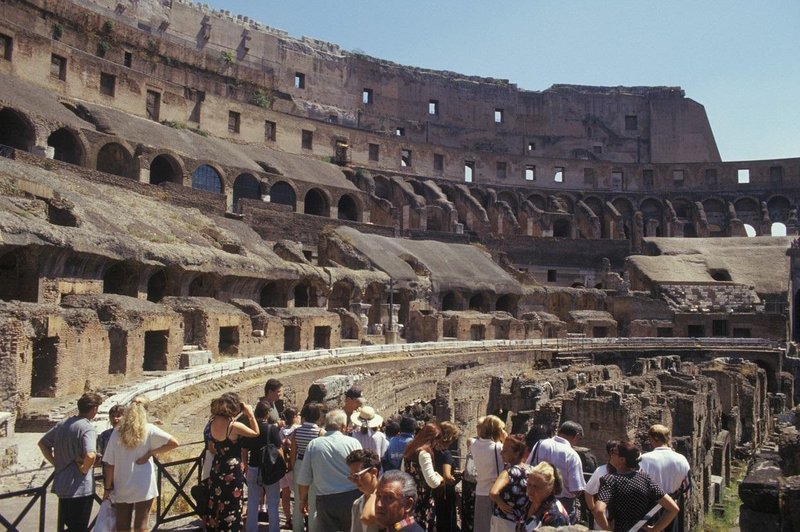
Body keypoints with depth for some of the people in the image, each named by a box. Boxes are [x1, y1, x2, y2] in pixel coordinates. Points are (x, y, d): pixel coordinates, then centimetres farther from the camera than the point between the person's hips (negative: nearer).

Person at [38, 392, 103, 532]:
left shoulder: (62, 423, 5)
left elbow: (42, 443, 16)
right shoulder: (87, 428, -20)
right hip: (80, 487, -7)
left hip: (62, 484, 7)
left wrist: (56, 463, 12)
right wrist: (84, 469, -16)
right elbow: (90, 455, -34)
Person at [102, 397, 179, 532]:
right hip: (144, 487, -2)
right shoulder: (149, 430, -8)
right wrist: (150, 453, -6)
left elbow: (109, 464, -2)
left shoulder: (117, 432, -4)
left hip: (122, 488, 2)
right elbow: (174, 443, -12)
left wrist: (107, 488, 7)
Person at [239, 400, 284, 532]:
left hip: (253, 469, 3)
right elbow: (279, 451, -13)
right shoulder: (273, 429, -14)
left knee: (252, 504, 14)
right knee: (273, 504, 8)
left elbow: (244, 452, 5)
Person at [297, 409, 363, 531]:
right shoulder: (353, 443, -8)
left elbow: (304, 478, 2)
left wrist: (303, 499, 17)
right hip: (351, 498, -1)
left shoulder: (313, 444, -3)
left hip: (325, 500, 1)